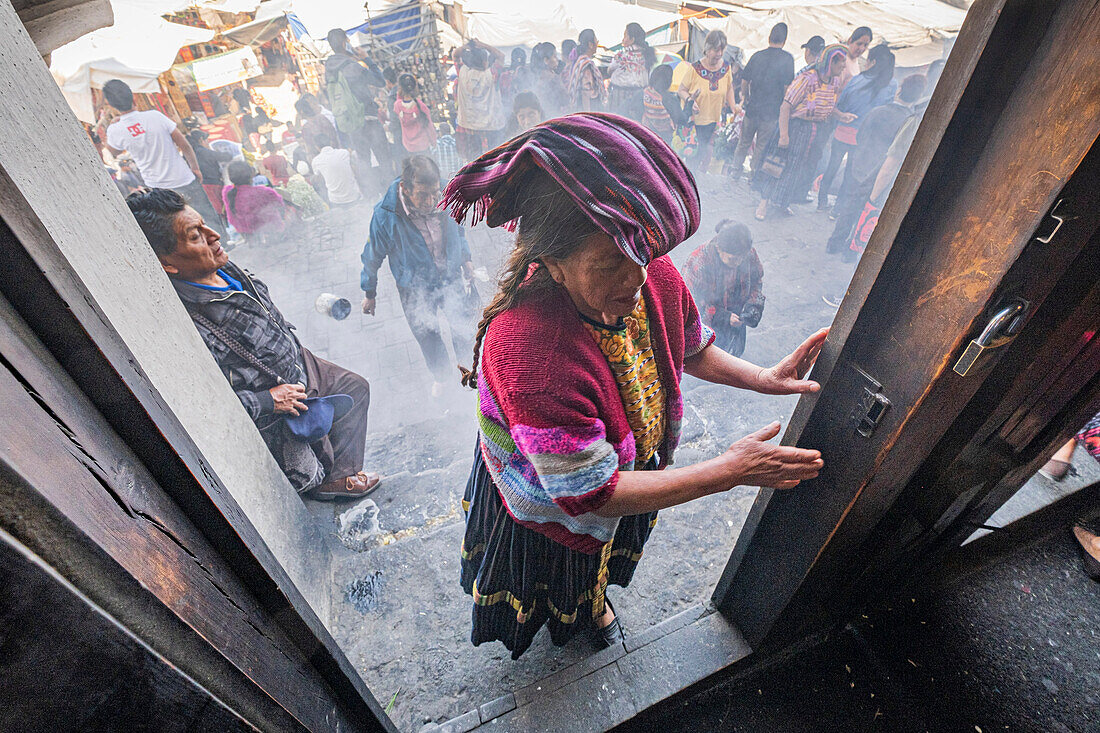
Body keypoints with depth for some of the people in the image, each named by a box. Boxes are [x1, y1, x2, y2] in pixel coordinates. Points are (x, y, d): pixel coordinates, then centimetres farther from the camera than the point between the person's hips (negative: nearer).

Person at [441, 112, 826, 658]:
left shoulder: (656, 277, -25)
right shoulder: (530, 355, -46)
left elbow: (690, 349, 0)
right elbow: (590, 494, -35)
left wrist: (761, 378, -14)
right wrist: (727, 471, -31)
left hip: (630, 467, 5)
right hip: (551, 500, -5)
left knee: (601, 560, 37)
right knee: (560, 575, 31)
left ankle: (592, 603, 74)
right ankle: (565, 616, 70)